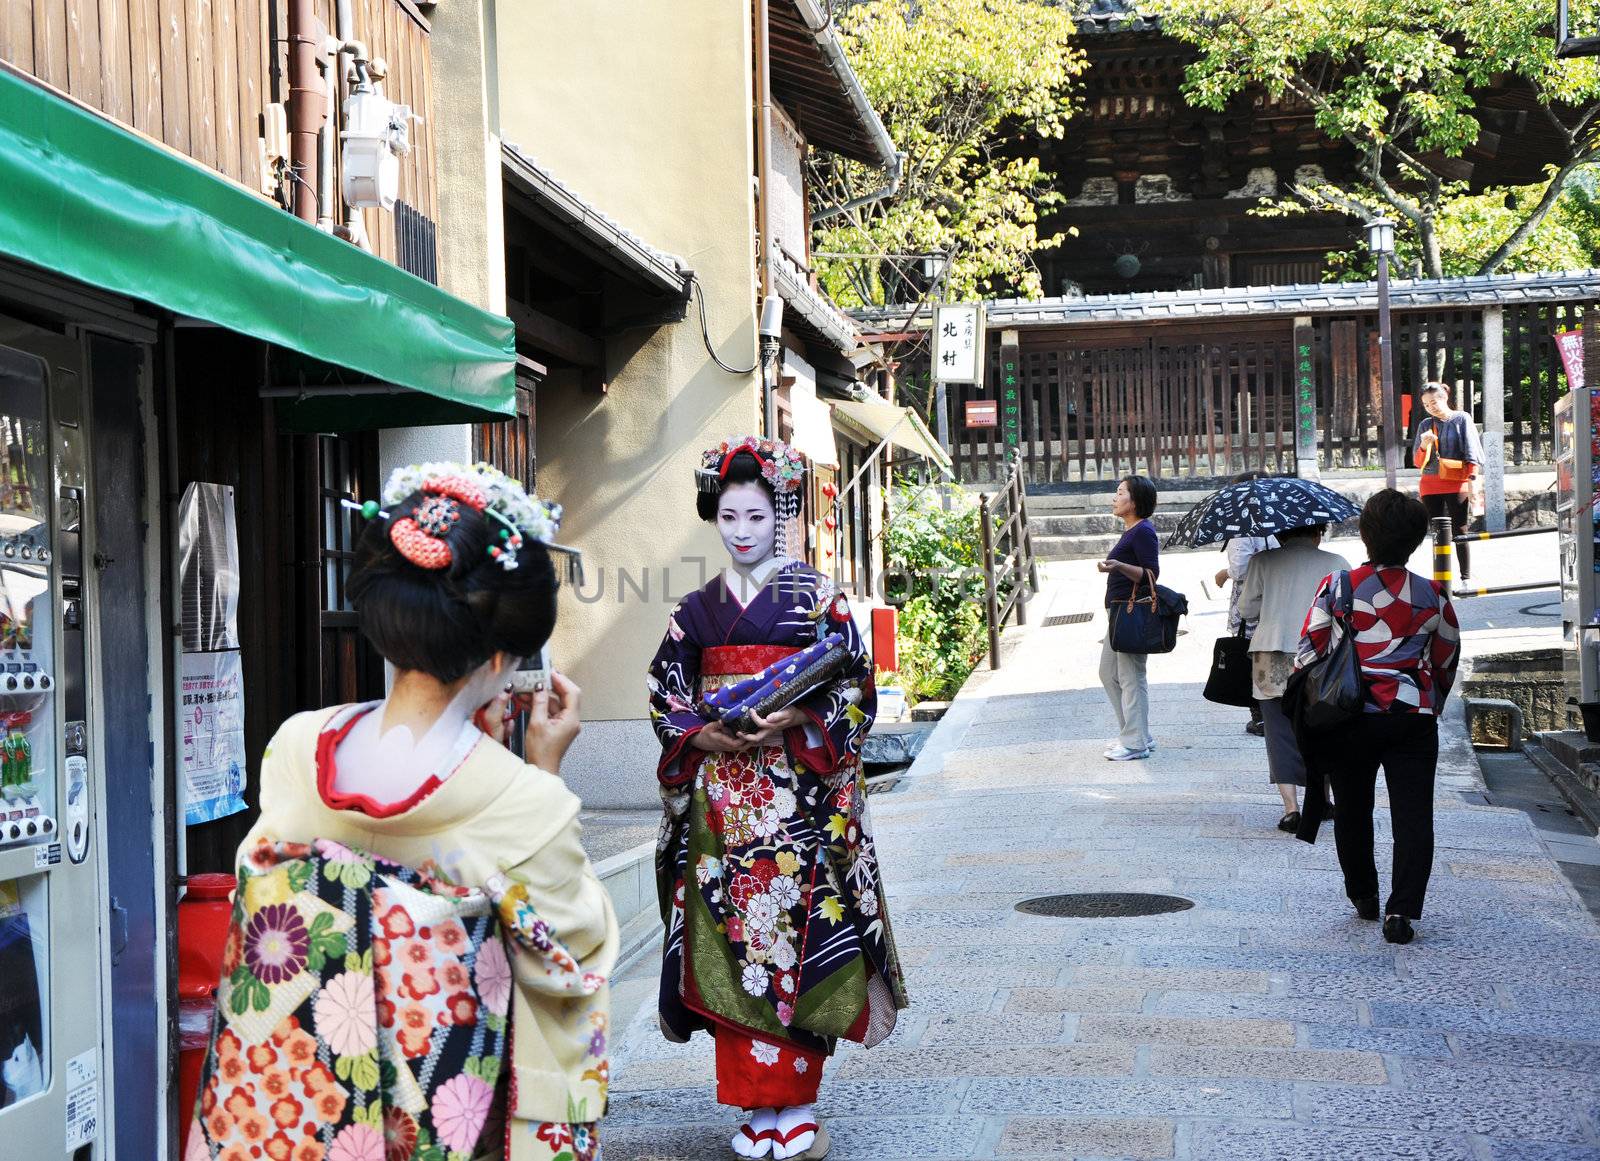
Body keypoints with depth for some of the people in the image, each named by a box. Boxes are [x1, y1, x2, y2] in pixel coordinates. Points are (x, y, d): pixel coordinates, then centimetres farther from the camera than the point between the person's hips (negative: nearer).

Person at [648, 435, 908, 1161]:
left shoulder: (817, 598, 2)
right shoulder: (696, 609, 11)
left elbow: (856, 692, -2)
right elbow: (663, 694, 11)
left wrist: (793, 721, -18)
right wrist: (703, 735, -8)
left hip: (797, 798, -3)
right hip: (718, 803, 3)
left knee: (796, 937, -5)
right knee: (728, 941, 1)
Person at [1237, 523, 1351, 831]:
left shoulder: (1263, 561, 2)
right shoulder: (1337, 564, 2)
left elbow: (1246, 609, 3)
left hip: (1271, 659, 0)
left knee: (1280, 732, 3)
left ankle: (1290, 807, -5)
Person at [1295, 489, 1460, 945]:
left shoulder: (1336, 588, -5)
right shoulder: (1432, 596, 1)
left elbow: (1308, 653, -4)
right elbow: (1447, 662, 11)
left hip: (1349, 718, 0)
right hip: (1413, 717, 0)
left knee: (1352, 810, 17)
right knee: (1413, 816, 2)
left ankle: (1362, 894, 29)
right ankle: (1401, 910, -7)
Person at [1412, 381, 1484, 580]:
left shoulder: (1462, 419, 3)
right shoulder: (1425, 425, 12)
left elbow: (1472, 453, -1)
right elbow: (1418, 462, 11)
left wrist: (1472, 480, -10)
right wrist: (1424, 446, -9)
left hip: (1456, 484, -3)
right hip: (1430, 487, 3)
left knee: (1459, 531, -5)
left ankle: (1466, 577, -3)